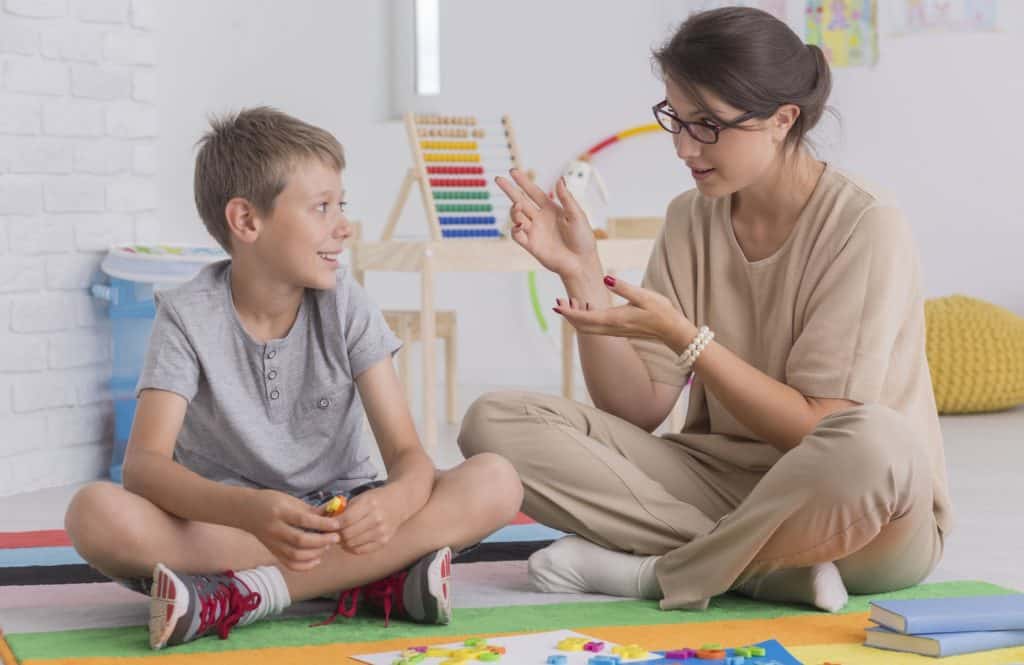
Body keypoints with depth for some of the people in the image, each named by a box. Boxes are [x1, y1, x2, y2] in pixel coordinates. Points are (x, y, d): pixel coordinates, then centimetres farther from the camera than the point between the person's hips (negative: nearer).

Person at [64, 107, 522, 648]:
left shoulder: (345, 305, -5)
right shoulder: (189, 316, -10)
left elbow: (408, 455, -12)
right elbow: (144, 463, -23)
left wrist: (391, 504, -38)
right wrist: (251, 511, -44)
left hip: (338, 518, 2)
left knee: (495, 482, -22)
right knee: (96, 513, -32)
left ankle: (239, 596, -29)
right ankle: (374, 577, -32)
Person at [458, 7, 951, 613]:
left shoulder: (867, 228, -13)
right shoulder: (691, 221, 4)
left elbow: (817, 430, -16)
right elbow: (639, 409, 0)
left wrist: (683, 336, -22)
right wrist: (582, 276, -10)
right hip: (719, 484, 5)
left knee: (873, 443, -42)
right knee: (496, 421, -12)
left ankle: (651, 573, -17)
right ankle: (772, 569, -18)